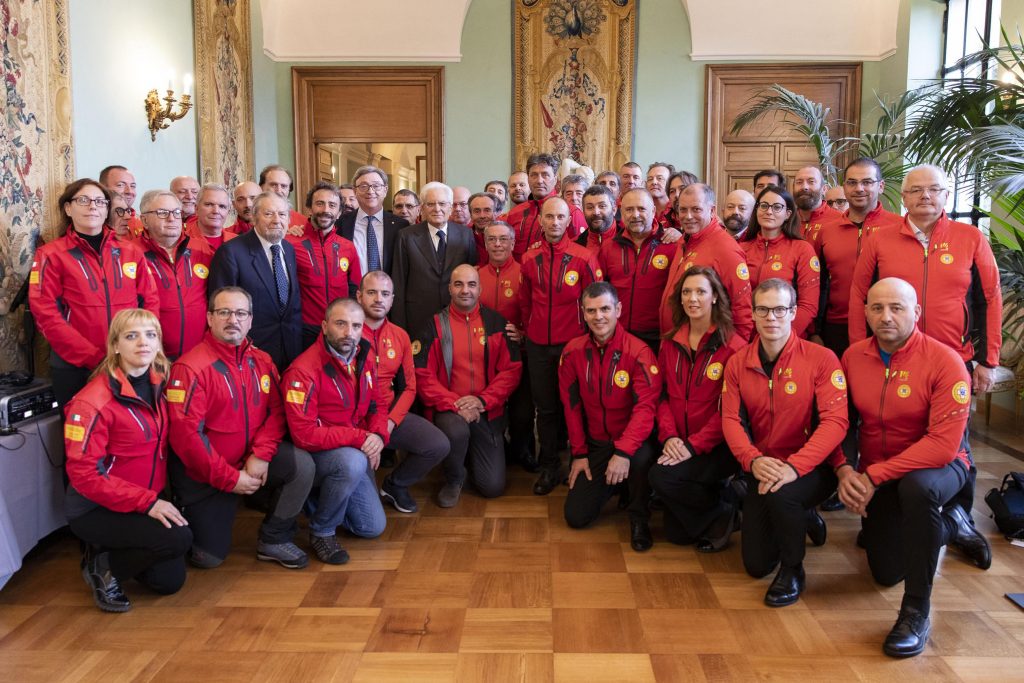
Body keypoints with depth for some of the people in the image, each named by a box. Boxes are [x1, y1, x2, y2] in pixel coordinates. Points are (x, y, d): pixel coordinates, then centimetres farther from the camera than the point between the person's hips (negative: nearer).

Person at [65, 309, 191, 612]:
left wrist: (158, 499, 2)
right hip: (95, 510, -7)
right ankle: (103, 567, -1)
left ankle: (107, 551, 23)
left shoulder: (157, 387, 1)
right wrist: (147, 501, -25)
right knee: (178, 538, -26)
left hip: (150, 502, 7)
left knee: (170, 581, 0)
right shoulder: (93, 402, -21)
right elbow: (84, 474, -22)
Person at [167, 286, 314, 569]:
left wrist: (261, 454, -19)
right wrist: (230, 478, -21)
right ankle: (185, 517, 33)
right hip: (203, 473, -4)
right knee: (209, 557, -1)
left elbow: (276, 410, -1)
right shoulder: (190, 368, -20)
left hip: (250, 460, 5)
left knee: (302, 465, -20)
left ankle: (274, 540, 0)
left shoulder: (261, 362, 0)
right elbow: (186, 434, -23)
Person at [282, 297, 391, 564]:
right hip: (315, 454, -7)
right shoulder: (304, 370, -23)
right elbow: (304, 434, -27)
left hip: (359, 453, 7)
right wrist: (359, 438, -26)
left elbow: (377, 406, 11)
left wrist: (377, 436, -11)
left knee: (373, 527, 4)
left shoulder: (364, 357, 0)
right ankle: (321, 531, -13)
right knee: (352, 461, -39)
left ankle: (318, 499, 28)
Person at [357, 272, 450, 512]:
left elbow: (409, 387, 10)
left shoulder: (400, 336, 8)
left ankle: (395, 485, 15)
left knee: (439, 445, -12)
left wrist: (391, 421, -7)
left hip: (391, 414, 5)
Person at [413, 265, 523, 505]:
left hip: (488, 412, 2)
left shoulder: (496, 323, 2)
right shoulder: (435, 326, -3)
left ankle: (474, 456, 33)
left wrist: (482, 400, -14)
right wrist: (455, 404, -18)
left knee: (493, 486, -3)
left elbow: (512, 369, -1)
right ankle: (453, 479, -3)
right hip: (449, 410, -2)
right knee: (456, 431, -38)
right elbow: (423, 376, -7)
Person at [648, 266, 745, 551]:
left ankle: (724, 514, -3)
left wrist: (693, 445, -20)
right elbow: (662, 395, 6)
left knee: (662, 477, -29)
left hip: (717, 447, -5)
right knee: (676, 534, 2)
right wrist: (668, 436, -10)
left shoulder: (733, 346, -11)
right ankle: (714, 494, 30)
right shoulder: (671, 343, 6)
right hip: (679, 445, 5)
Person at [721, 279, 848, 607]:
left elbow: (835, 421, -21)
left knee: (782, 495, -39)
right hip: (762, 469, 4)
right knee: (756, 564, 5)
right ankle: (802, 518, 37)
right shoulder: (738, 363, -1)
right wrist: (753, 460, -24)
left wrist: (794, 466, -33)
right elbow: (731, 419, -4)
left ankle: (793, 570, -7)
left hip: (813, 467, -4)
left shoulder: (821, 358, -13)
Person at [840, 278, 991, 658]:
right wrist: (846, 470, -21)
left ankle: (917, 610, -24)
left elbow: (944, 444, -29)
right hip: (875, 478, 5)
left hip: (936, 466, -5)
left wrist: (874, 475, -31)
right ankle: (951, 526, 43)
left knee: (917, 486, -42)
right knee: (886, 573, 12)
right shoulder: (853, 356, -7)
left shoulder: (945, 362, -22)